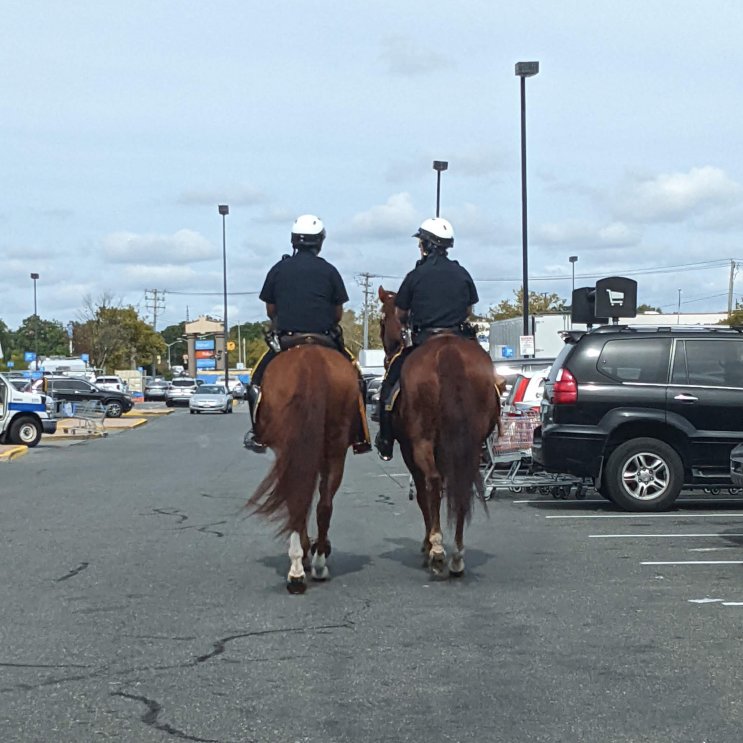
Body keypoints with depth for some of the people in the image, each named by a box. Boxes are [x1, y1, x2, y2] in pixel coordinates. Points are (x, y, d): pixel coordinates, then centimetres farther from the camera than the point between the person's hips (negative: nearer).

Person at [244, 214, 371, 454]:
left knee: (259, 379, 21)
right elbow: (339, 313, 4)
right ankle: (360, 438, 13)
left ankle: (257, 435, 13)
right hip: (324, 340, 0)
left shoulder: (278, 269, 3)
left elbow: (270, 310, 7)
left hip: (285, 339, 0)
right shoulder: (329, 270, 0)